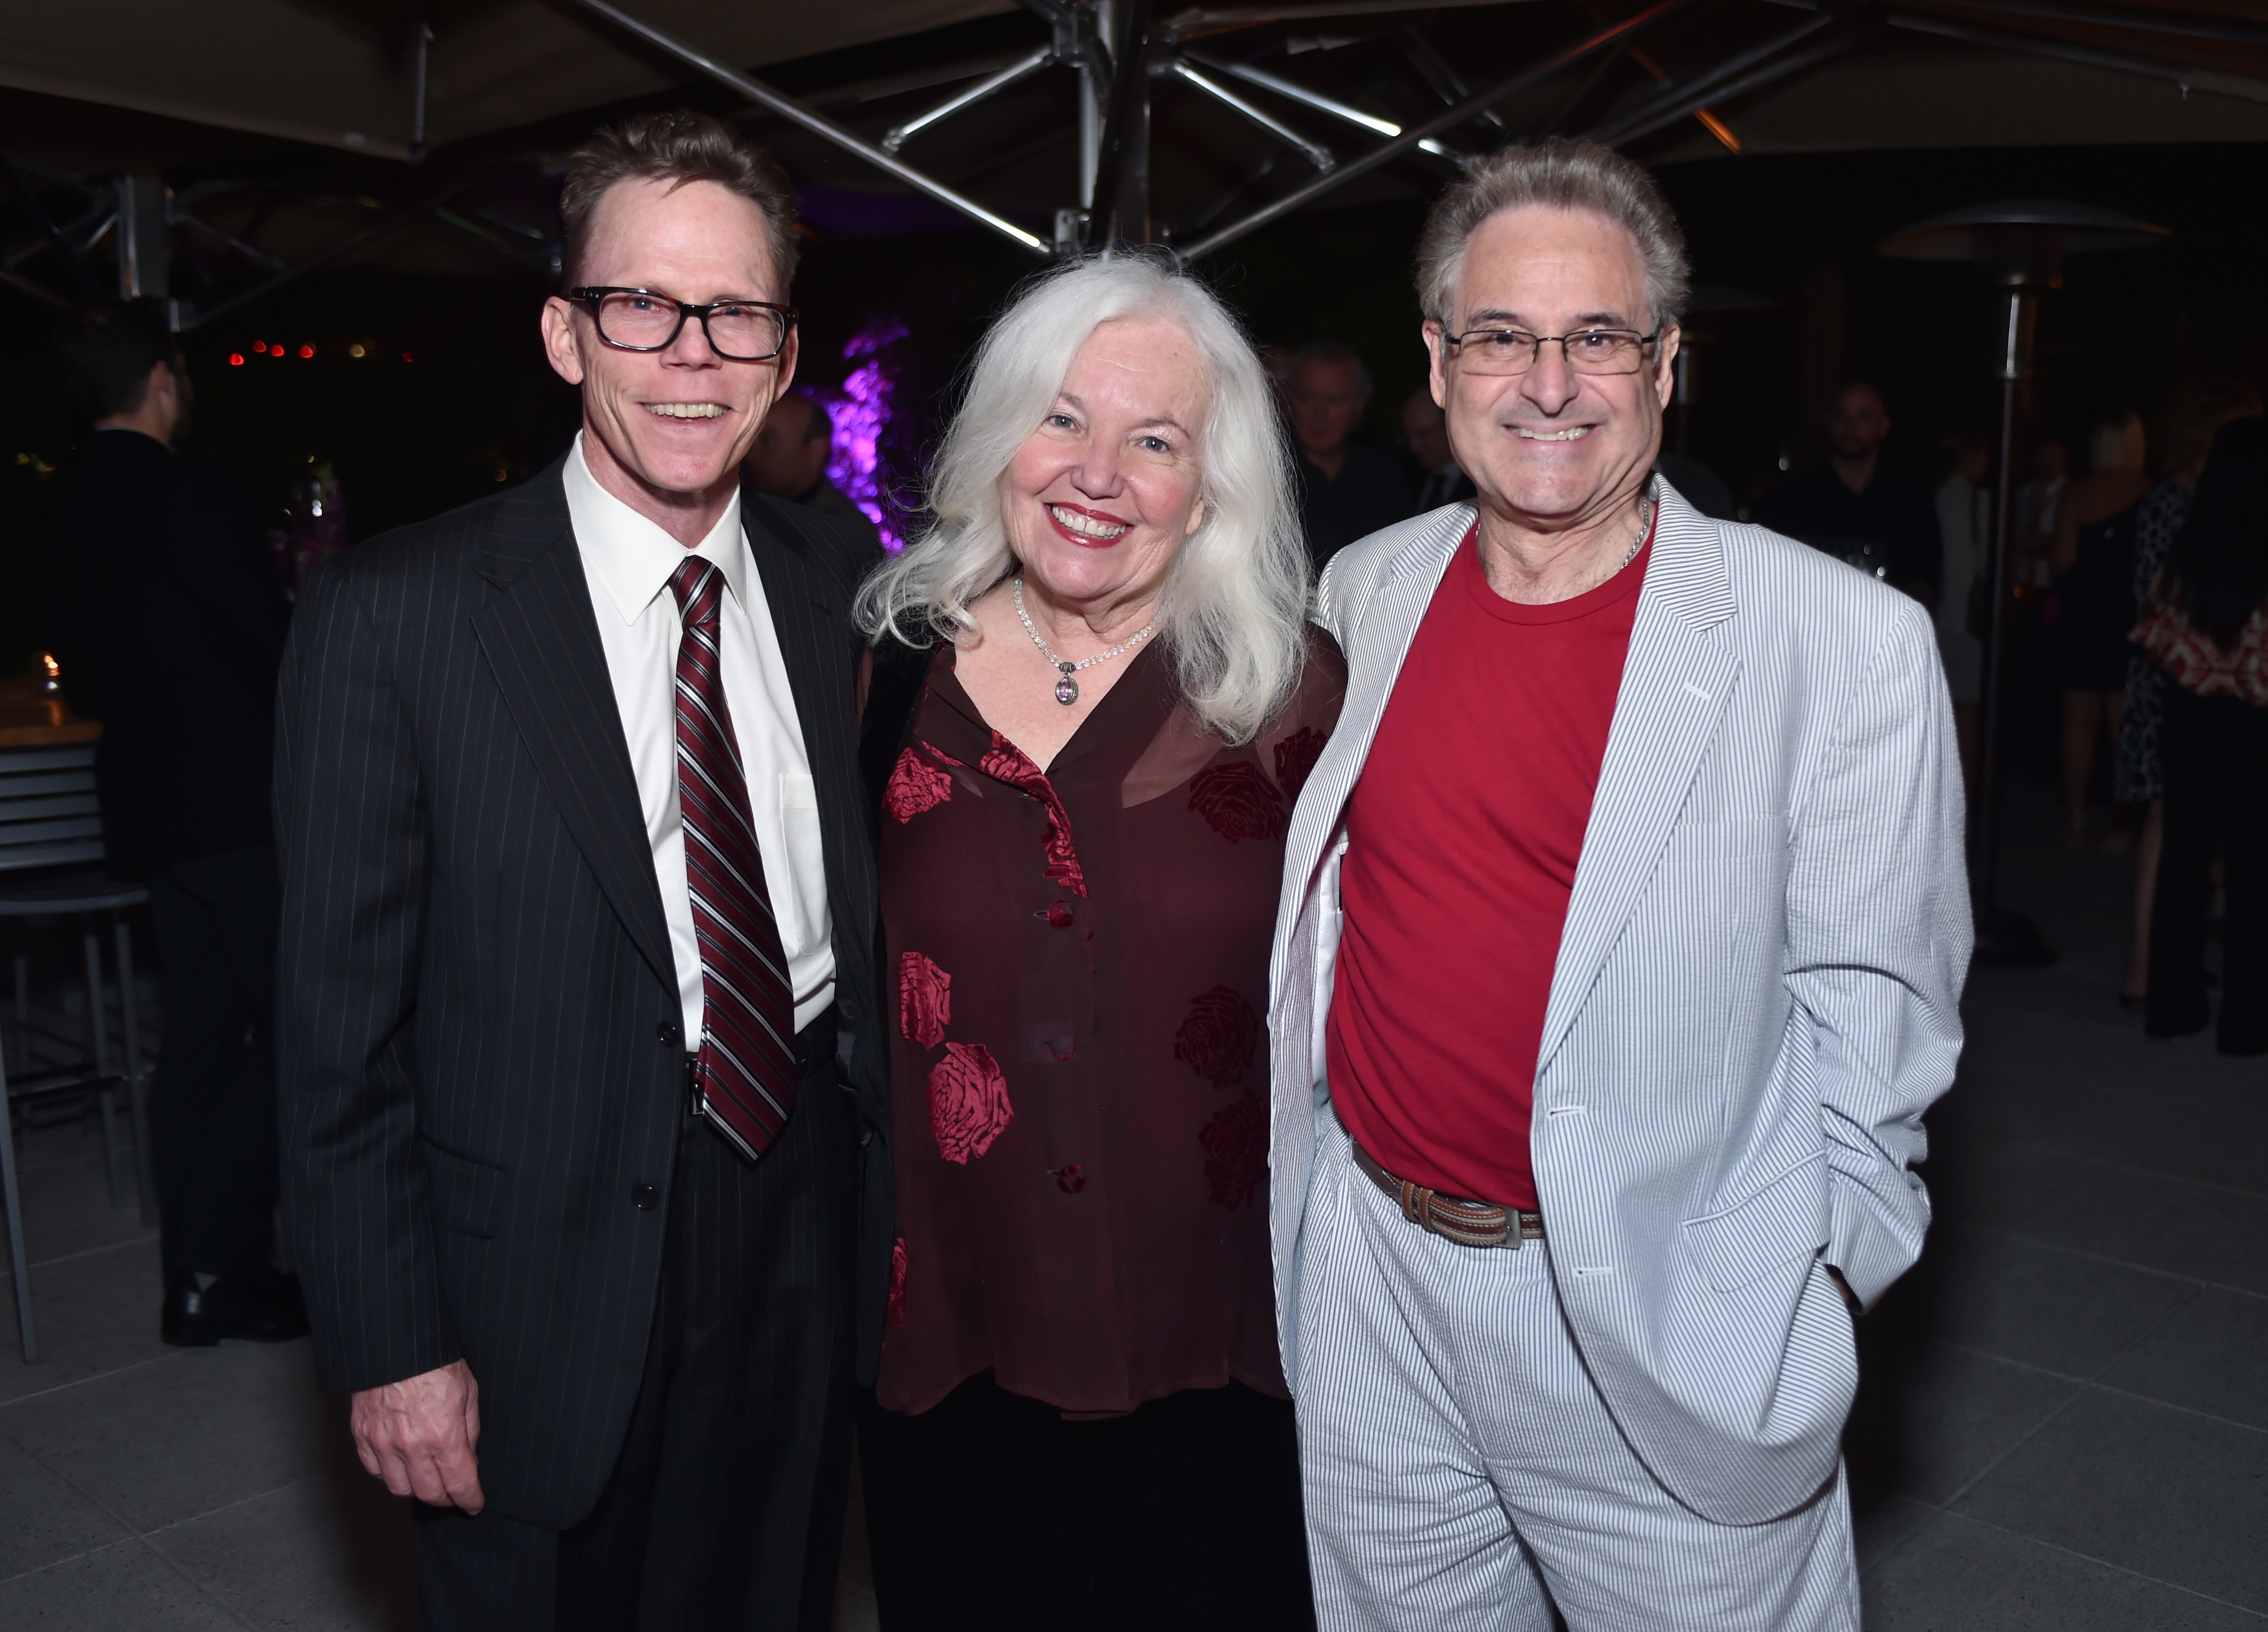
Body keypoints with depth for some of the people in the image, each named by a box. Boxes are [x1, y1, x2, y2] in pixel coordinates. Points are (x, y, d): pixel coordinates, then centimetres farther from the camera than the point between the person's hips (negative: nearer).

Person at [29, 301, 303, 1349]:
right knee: (292, 1031, -1)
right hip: (236, 801, -8)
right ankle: (217, 1268, -2)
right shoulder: (194, 497, -14)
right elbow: (277, 647, -11)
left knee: (198, 1041, 12)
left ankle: (198, 1272, 18)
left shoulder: (58, 515, 10)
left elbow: (82, 678, 17)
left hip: (148, 809, 8)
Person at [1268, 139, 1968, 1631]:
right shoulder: (1367, 593, 1)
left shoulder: (1847, 642, -14)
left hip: (1664, 1328, -4)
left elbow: (1872, 1006, -9)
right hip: (1370, 1274, 5)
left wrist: (1818, 1300, -7)